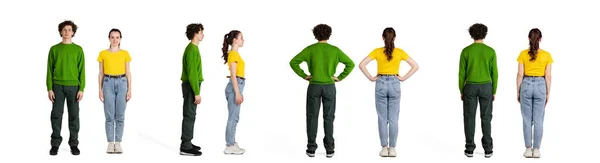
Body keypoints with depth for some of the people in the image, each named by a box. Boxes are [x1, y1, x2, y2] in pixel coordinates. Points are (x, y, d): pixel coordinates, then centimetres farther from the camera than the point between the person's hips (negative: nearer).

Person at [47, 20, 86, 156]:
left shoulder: (78, 49, 4)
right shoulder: (54, 49, 5)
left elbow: (81, 71, 2)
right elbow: (50, 70, 4)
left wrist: (81, 89, -6)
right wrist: (49, 88, -4)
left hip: (73, 86, 0)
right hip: (58, 86, 0)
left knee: (73, 116, 2)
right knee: (56, 115, 0)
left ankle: (74, 144, 9)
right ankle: (55, 144, 7)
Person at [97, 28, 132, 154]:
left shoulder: (125, 54, 5)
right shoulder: (103, 54, 4)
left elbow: (128, 72, 5)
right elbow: (101, 73, 6)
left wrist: (129, 89, -1)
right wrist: (100, 89, -1)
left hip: (121, 83, 0)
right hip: (108, 83, 0)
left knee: (120, 116, 1)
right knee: (109, 115, -1)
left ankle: (118, 143, 6)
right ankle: (110, 143, 5)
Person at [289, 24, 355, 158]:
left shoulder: (310, 49, -3)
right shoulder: (334, 50, -1)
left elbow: (293, 62, -8)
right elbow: (350, 64, -2)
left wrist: (304, 75, -2)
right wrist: (340, 77, 2)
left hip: (314, 86, 0)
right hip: (329, 87, 1)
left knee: (312, 117, 5)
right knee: (328, 118, 6)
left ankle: (311, 149, 5)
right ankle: (329, 149, 6)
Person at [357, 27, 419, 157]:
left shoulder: (377, 51, -3)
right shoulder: (400, 52, -1)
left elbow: (361, 65, -10)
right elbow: (415, 66, -3)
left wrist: (371, 78, -2)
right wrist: (404, 78, 1)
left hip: (381, 84, 0)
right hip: (394, 84, 0)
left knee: (382, 118, 4)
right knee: (393, 118, 3)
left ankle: (384, 148, 2)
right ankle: (392, 149, 2)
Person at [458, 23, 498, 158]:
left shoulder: (466, 51, -5)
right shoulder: (490, 51, -4)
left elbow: (461, 73, -4)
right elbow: (494, 73, -2)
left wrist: (461, 91, 5)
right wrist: (494, 91, 7)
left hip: (470, 87, 0)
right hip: (486, 87, 0)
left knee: (469, 118, 5)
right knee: (486, 118, 7)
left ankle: (470, 149, 4)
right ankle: (488, 149, 6)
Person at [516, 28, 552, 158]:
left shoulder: (523, 54, -5)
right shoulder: (546, 55, -4)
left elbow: (520, 74, -4)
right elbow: (548, 76, -3)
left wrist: (518, 92, 5)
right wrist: (548, 93, 6)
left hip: (526, 86, 0)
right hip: (540, 86, 0)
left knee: (527, 120, 6)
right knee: (538, 120, 4)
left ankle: (528, 149, 5)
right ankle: (536, 150, 4)